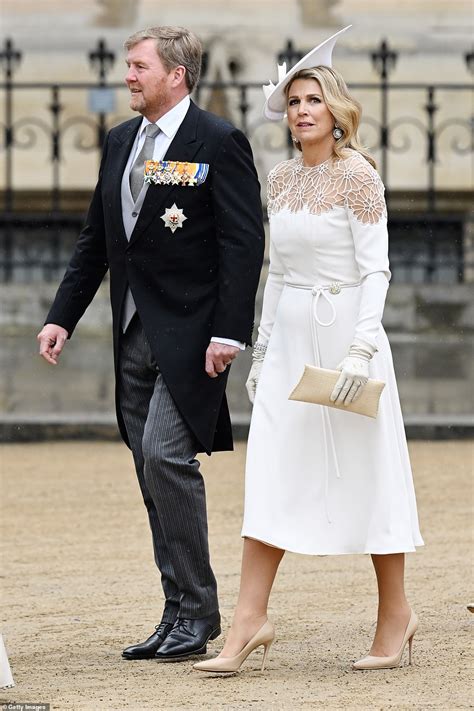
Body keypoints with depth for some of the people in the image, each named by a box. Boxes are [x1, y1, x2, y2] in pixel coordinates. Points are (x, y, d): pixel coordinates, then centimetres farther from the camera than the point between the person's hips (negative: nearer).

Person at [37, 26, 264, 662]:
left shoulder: (218, 143, -8)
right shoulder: (120, 143, 14)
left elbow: (243, 244, -12)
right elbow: (95, 240, 19)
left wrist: (230, 332, -19)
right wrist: (62, 317, 12)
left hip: (190, 334, -8)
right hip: (134, 334, 8)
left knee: (165, 455, -17)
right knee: (154, 473, 8)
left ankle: (196, 612, -7)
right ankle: (184, 615, 15)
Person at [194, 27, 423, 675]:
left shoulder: (358, 176, -8)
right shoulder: (281, 179, 11)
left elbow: (375, 269, -12)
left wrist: (361, 348, -20)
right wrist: (262, 347, 15)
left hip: (345, 333, -6)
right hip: (290, 337, 6)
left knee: (365, 472, 2)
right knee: (270, 475, -2)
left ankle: (396, 614, 14)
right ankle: (250, 621, -5)